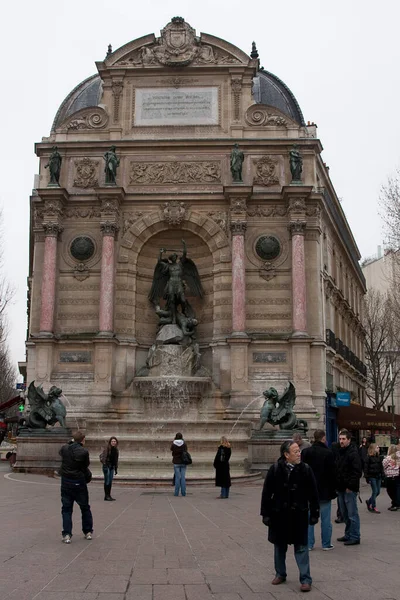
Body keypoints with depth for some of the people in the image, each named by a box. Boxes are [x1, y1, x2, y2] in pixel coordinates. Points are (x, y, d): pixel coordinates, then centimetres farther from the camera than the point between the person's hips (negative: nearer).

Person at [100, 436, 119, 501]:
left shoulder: (116, 450, 11)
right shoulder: (107, 448, -9)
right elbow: (102, 456, -14)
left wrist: (116, 469, 18)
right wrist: (104, 463, -22)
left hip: (112, 467, 7)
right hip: (107, 466, -7)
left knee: (110, 482, 9)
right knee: (107, 481, -4)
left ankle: (109, 495, 16)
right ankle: (106, 496, 0)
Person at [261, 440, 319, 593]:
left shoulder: (305, 469, -7)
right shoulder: (275, 469, -10)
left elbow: (313, 493, -2)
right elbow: (267, 493, -5)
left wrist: (314, 513, -1)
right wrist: (265, 513, -5)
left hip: (299, 514, -1)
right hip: (279, 514, 1)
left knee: (301, 547, 3)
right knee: (279, 545, 15)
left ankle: (305, 579, 11)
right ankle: (280, 574, 32)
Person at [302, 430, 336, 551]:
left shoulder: (305, 452, -1)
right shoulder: (328, 453, -11)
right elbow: (332, 473, -9)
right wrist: (333, 490, 1)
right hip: (324, 491, -3)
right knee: (325, 518, 6)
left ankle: (309, 544, 11)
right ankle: (326, 544, 12)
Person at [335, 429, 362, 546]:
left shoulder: (353, 453, -13)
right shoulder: (340, 452, 13)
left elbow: (357, 472, -18)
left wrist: (350, 486, -19)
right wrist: (337, 485, 12)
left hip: (350, 489, -9)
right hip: (341, 488, 9)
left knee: (352, 514, -3)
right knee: (345, 514, 16)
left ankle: (354, 537, 5)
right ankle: (348, 535, 26)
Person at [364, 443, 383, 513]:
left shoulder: (379, 457, 9)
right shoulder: (368, 457, -9)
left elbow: (381, 467, 14)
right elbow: (366, 468, -10)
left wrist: (382, 475, 8)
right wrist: (367, 477, -13)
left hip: (378, 476, 6)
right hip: (372, 476, -6)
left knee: (378, 491, 8)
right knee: (375, 491, -5)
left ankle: (369, 502, 30)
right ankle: (373, 507, 6)